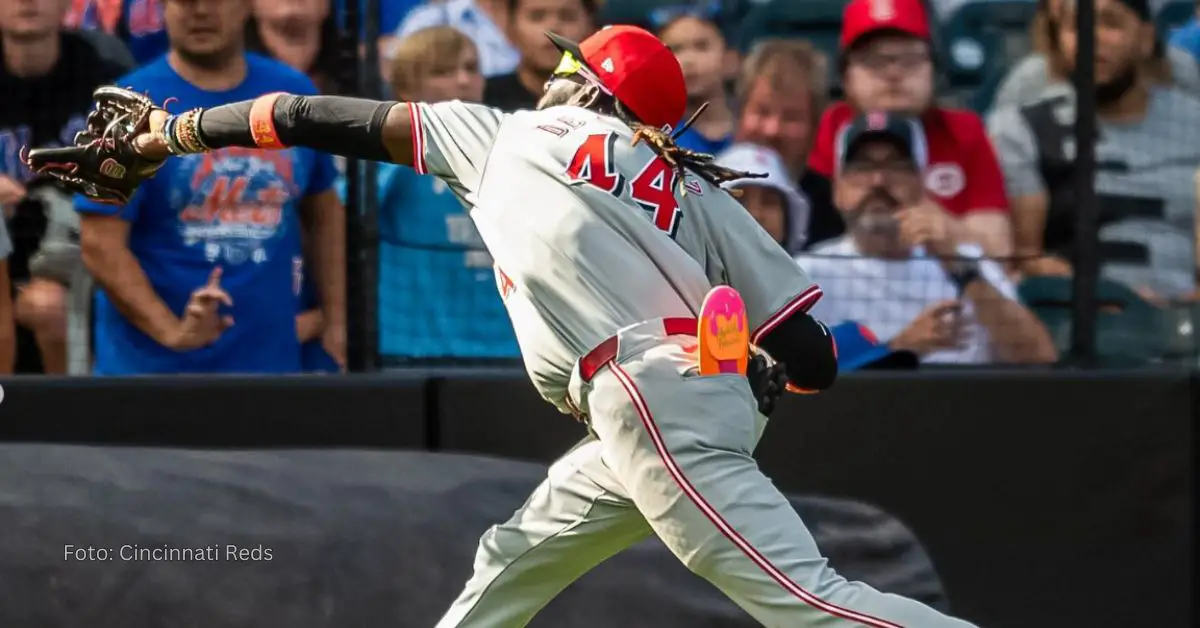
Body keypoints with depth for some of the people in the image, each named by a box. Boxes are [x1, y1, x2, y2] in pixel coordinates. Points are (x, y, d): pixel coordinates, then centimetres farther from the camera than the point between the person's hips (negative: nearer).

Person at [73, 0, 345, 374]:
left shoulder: (293, 93, 8)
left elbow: (325, 211, 18)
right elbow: (101, 243, -11)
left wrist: (336, 321, 10)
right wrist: (169, 330, -23)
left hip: (272, 363, 4)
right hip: (152, 368, -4)